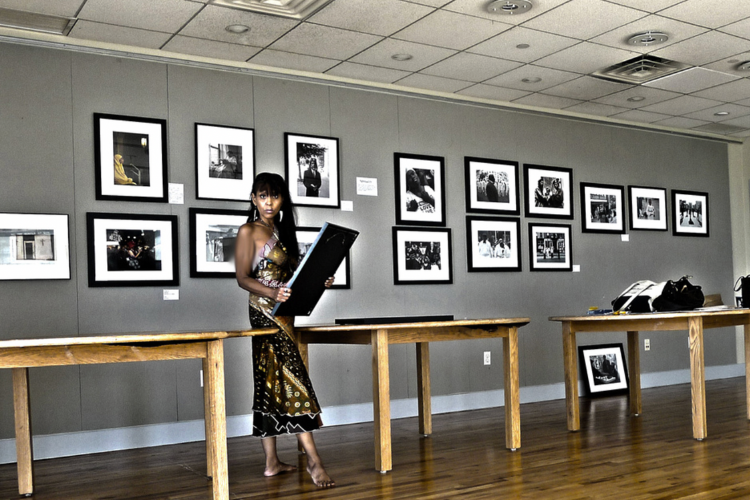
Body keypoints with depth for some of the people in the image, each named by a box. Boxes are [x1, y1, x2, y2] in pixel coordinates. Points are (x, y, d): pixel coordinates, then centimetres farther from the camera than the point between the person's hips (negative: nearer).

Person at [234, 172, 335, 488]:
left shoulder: (282, 231, 17)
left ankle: (272, 462, 13)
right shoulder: (249, 231, -5)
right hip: (264, 311, -8)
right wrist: (272, 292, -27)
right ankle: (313, 459, -13)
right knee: (292, 379, -13)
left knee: (272, 384, 8)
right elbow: (243, 277, -11)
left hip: (282, 313, 8)